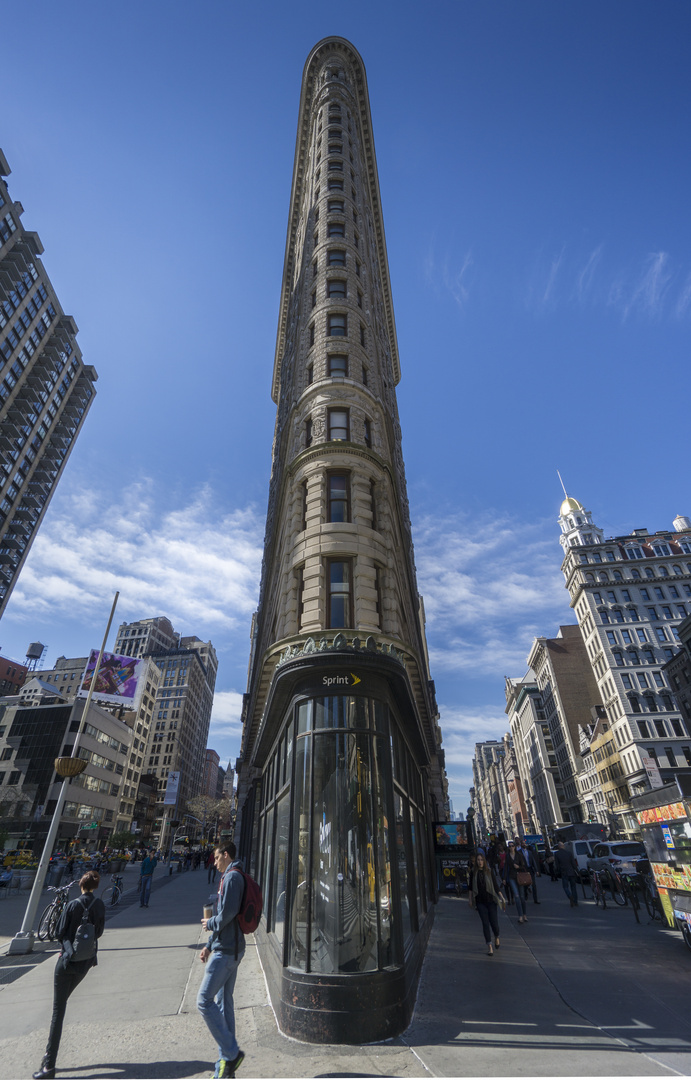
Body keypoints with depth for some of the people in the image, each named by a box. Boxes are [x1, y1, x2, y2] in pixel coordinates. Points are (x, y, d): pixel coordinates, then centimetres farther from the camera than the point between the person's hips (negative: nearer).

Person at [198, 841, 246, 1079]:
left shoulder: (232, 877, -16)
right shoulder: (230, 877, 15)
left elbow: (227, 913, -24)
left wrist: (210, 924, -6)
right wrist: (209, 945, 18)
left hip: (226, 951, -9)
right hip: (231, 949, 9)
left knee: (204, 1000, -5)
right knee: (223, 1002, 14)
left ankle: (231, 1053, 1)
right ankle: (227, 1060, 22)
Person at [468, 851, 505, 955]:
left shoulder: (489, 872, -2)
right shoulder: (473, 873, -1)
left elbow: (495, 885, 3)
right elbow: (470, 888, 5)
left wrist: (501, 897, -3)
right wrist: (470, 900, 4)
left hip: (491, 900, 0)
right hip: (480, 902, 0)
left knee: (494, 922, 1)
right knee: (485, 923, -2)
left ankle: (497, 938, 33)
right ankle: (489, 945, 11)